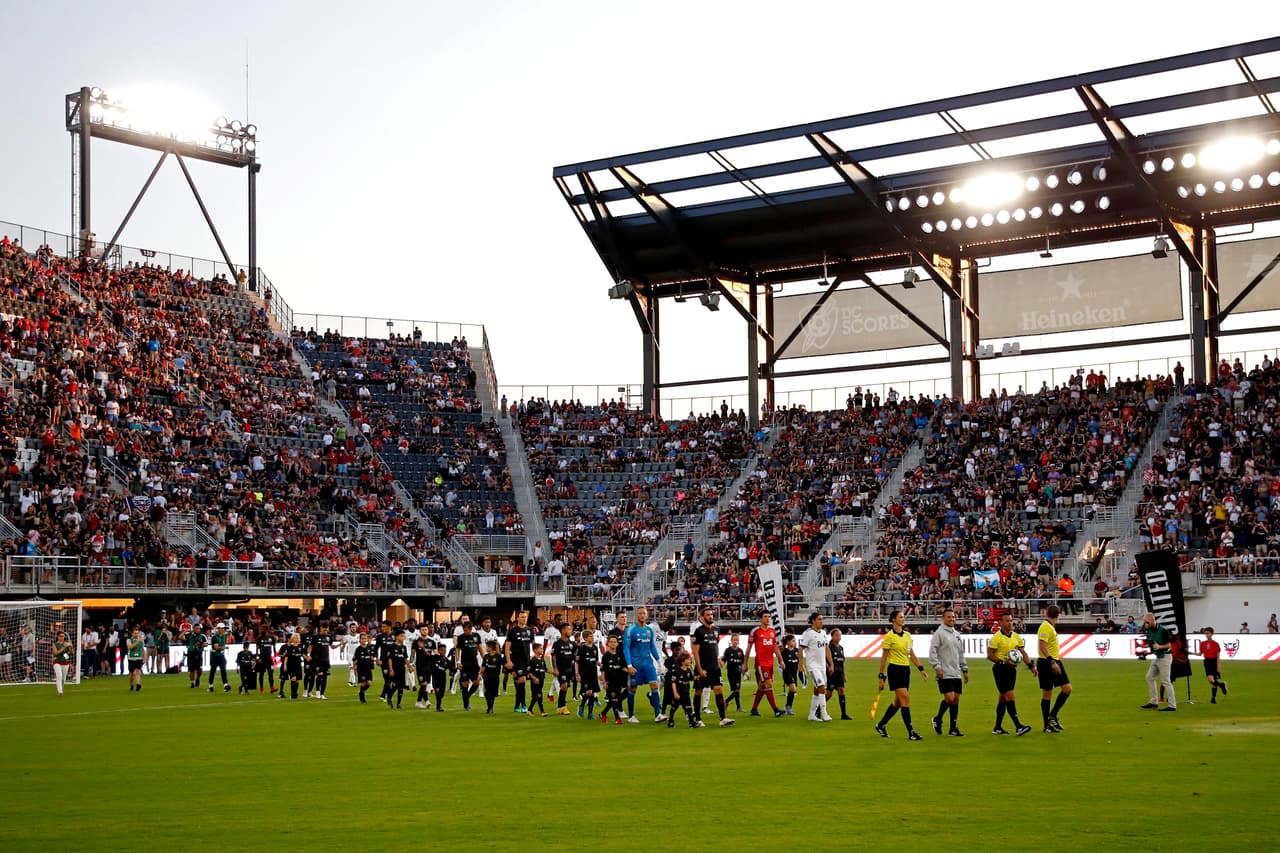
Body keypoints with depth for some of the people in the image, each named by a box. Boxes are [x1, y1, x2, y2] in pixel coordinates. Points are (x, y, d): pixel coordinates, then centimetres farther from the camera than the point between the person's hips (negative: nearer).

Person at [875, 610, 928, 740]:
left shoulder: (907, 634, 11)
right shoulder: (889, 637, -8)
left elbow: (912, 654, 16)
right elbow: (883, 658, -6)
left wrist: (921, 669, 7)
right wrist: (882, 677, -8)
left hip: (906, 669, 7)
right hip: (895, 669, -7)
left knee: (898, 702, 10)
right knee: (905, 698, -14)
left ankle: (880, 725, 27)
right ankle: (911, 732, -12)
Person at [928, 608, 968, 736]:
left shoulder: (957, 634, 17)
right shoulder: (939, 633, -5)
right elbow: (932, 652, -11)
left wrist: (965, 670, 20)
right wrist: (937, 667, -18)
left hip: (956, 673, 7)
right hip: (944, 674, -7)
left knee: (956, 699, 4)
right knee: (949, 698, -15)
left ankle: (953, 728, 9)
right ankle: (937, 720, 7)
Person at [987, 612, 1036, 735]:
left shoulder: (1016, 637, 11)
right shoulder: (996, 637, -10)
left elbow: (1023, 652, 11)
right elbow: (989, 655, -12)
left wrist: (1031, 665, -3)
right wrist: (1003, 662, -22)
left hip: (1011, 669, 7)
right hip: (1000, 669, -7)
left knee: (1003, 698, 11)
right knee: (1009, 696, -13)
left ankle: (997, 727, 18)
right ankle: (1018, 727, -16)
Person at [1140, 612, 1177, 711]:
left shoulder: (1163, 630, -19)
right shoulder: (1149, 630, 4)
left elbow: (1169, 645, -15)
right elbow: (1149, 644, 14)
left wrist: (1159, 646, -32)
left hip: (1164, 657, -9)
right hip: (1156, 657, 9)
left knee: (1166, 681, -8)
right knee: (1149, 677, 12)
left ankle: (1172, 705, -5)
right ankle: (1154, 702, 19)